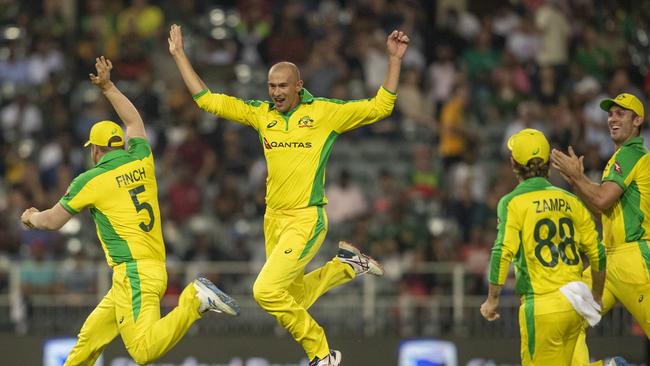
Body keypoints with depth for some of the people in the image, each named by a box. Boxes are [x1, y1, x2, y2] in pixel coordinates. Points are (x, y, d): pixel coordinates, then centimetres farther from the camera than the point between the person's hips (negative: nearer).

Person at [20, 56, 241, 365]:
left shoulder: (91, 180, -2)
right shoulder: (141, 160, 13)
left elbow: (53, 221, 10)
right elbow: (134, 121, 34)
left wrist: (32, 217, 31)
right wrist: (108, 88, 41)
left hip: (132, 271, -8)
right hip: (156, 268, 8)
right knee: (89, 338, 13)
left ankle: (195, 299, -28)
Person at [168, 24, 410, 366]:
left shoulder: (325, 112, -4)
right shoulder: (261, 113, 7)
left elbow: (379, 107, -2)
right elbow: (206, 99, 10)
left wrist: (395, 59, -9)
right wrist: (179, 55, 8)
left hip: (306, 219, -6)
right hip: (274, 219, 6)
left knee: (266, 291, -19)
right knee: (290, 297, 14)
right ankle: (346, 265, 35)